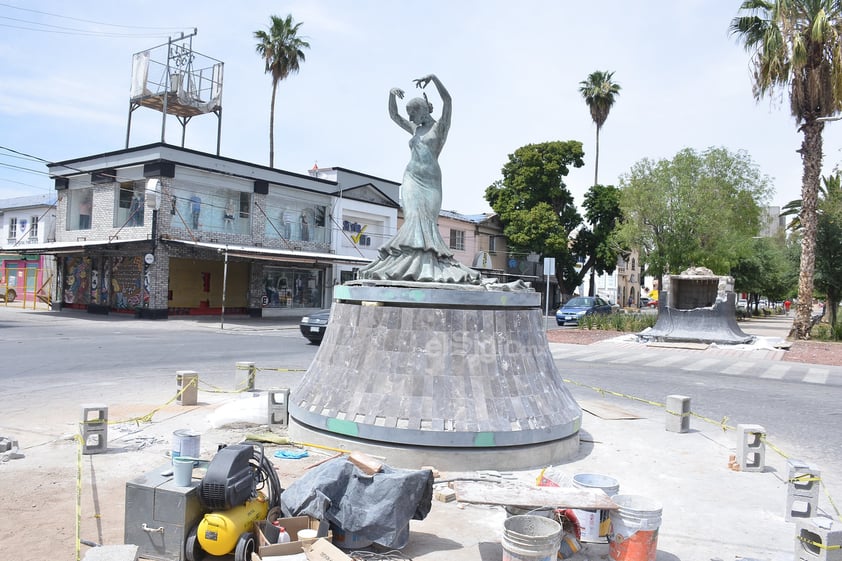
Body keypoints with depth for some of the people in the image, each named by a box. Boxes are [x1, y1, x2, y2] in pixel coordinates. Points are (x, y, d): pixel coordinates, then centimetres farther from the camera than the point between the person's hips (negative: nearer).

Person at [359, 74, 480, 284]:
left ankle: (429, 268, -20)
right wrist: (392, 94, 14)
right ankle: (414, 267, -23)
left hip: (430, 180, -4)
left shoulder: (440, 126, 8)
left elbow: (447, 99, -5)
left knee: (426, 220, -15)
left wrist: (433, 77, -11)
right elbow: (394, 115, 29)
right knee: (414, 220, -13)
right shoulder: (415, 129, 23)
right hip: (411, 179, 4)